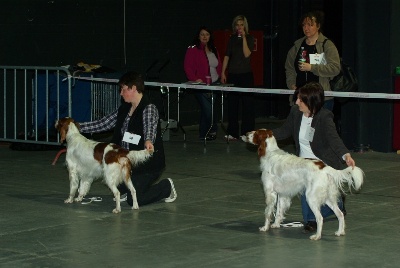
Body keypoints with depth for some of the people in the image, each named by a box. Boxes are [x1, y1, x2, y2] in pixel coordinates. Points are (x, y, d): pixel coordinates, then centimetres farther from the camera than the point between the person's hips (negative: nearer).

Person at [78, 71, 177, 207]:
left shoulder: (149, 108, -15)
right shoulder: (124, 109, 8)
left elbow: (150, 128, -35)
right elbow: (103, 124, 9)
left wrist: (148, 141, -58)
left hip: (148, 162, -8)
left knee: (133, 200, -17)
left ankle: (166, 186, 8)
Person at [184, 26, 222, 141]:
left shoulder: (213, 50, 16)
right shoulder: (193, 49, -4)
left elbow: (219, 66, 23)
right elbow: (188, 67, -9)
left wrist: (218, 77, 7)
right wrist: (195, 79, -20)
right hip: (201, 84, -6)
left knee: (205, 110, 11)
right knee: (208, 109, -15)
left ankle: (203, 133, 17)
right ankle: (212, 130, -1)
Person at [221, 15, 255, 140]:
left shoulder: (250, 38, 1)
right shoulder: (232, 39, 11)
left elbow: (247, 54, -12)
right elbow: (227, 56, 11)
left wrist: (244, 37, -13)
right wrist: (223, 72, 4)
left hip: (246, 74, -3)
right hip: (233, 74, 3)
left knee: (247, 103, -4)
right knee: (232, 103, 2)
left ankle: (247, 132, -1)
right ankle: (232, 132, 7)